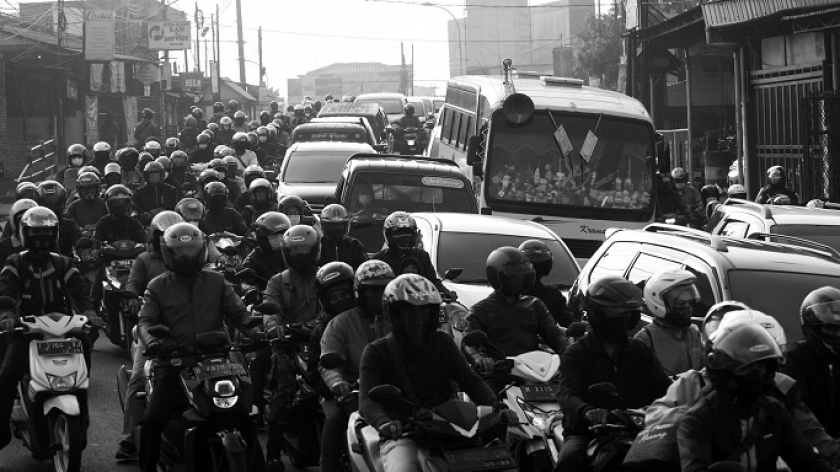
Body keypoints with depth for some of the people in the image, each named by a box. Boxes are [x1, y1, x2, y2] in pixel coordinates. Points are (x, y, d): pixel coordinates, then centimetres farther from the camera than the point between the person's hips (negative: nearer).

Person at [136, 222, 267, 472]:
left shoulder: (217, 282, 13)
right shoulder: (158, 287, 9)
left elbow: (237, 312, 6)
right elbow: (146, 319, -2)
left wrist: (252, 331, -15)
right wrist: (151, 339, -25)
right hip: (174, 364, -1)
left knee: (245, 418, -4)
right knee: (152, 421, -15)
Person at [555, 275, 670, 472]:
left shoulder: (641, 352, 18)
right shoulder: (576, 354, 4)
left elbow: (664, 389, 5)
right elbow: (568, 396, -14)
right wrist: (587, 412, -39)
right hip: (586, 432, -2)